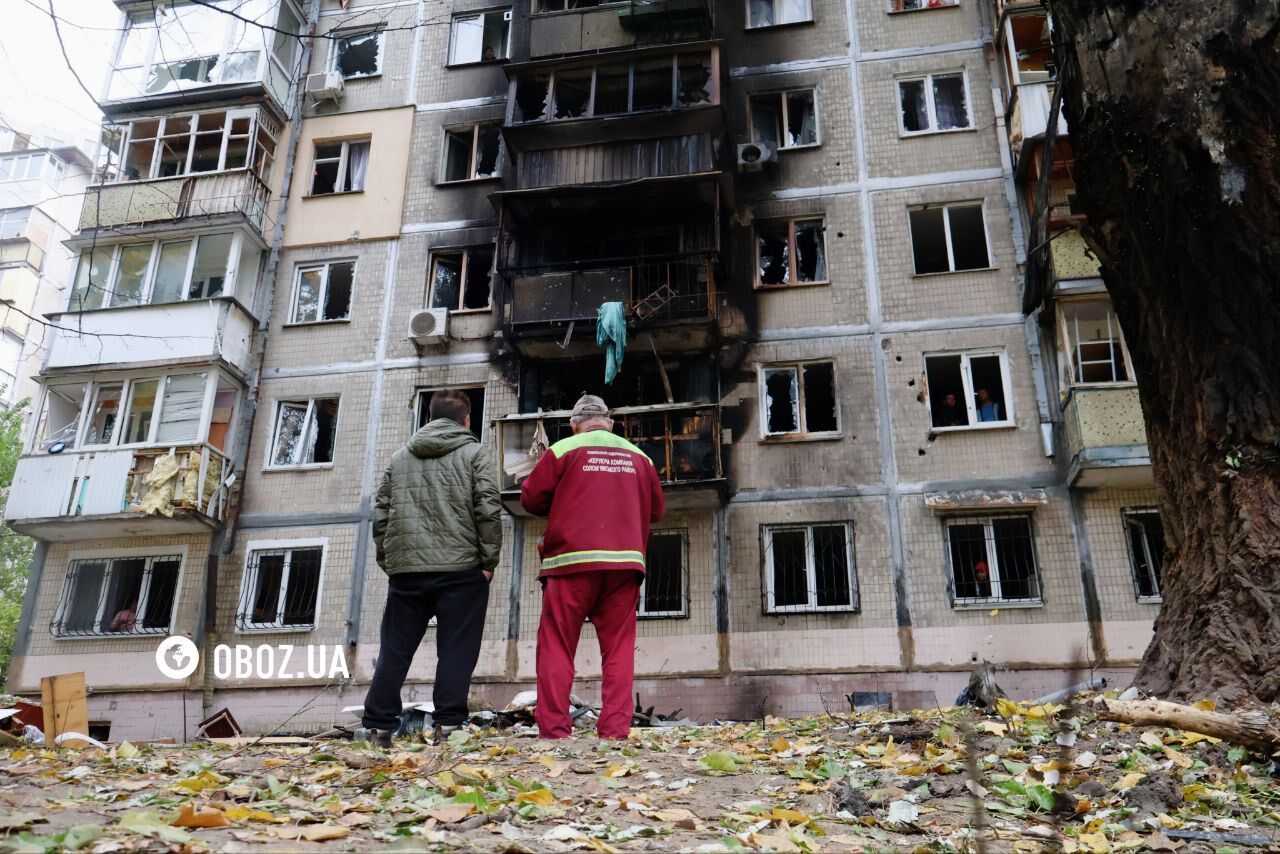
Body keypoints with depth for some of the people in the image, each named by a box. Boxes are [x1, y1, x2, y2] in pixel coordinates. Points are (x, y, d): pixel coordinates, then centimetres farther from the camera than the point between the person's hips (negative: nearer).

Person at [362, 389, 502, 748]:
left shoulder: (399, 458, 16)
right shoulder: (474, 453, 3)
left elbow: (381, 514, 14)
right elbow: (488, 509, -7)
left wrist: (387, 560, 19)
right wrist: (488, 560, -1)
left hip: (405, 570, 4)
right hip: (461, 568, -4)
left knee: (394, 650, 9)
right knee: (455, 650, 1)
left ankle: (379, 727, 9)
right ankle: (447, 725, -2)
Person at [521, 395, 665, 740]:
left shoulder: (563, 449, 2)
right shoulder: (638, 456, 13)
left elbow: (531, 498, 5)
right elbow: (657, 510, 18)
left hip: (572, 561, -3)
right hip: (625, 561, 3)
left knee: (557, 647, 3)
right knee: (618, 648, 6)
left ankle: (553, 728, -2)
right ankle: (615, 728, 1)